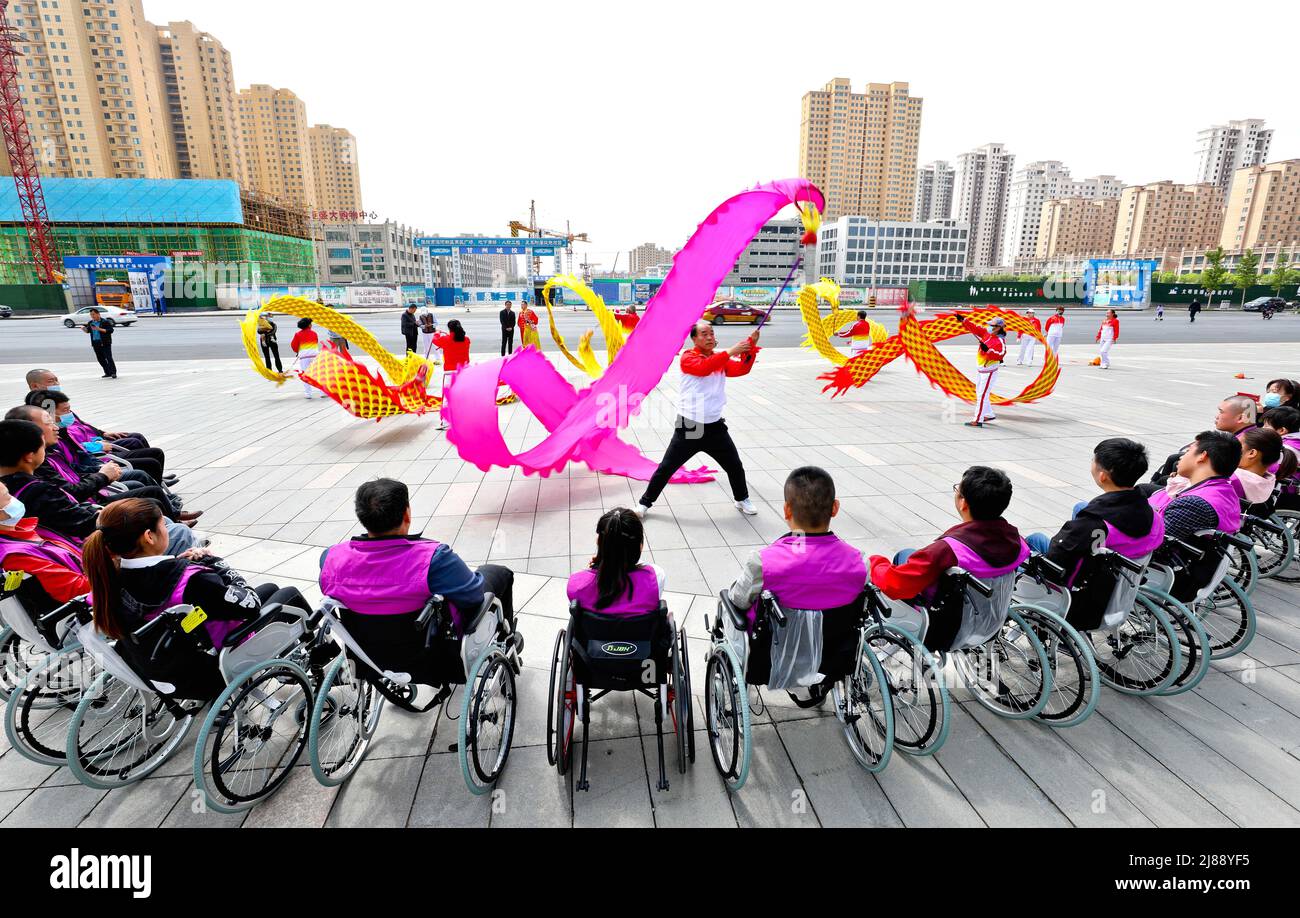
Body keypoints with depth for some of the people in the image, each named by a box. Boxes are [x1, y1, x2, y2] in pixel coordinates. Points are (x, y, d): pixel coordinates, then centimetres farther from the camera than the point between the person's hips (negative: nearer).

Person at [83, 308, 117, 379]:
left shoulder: (105, 322, -5)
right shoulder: (90, 323, 13)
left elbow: (111, 330, -13)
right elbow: (88, 331, 21)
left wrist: (100, 329, -21)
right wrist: (83, 328, -1)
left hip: (105, 343, -7)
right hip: (95, 343, 7)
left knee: (108, 358, -11)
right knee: (100, 359, 8)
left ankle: (113, 373, -9)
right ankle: (108, 373, 14)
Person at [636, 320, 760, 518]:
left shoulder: (721, 358, 8)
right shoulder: (688, 357, -8)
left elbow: (742, 369, -9)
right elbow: (703, 367, -29)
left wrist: (750, 348, -24)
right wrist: (730, 352, -32)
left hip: (715, 426, 5)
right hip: (689, 427, -4)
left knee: (735, 466, 13)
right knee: (666, 468, 3)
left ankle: (742, 500, 38)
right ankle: (645, 503, 20)